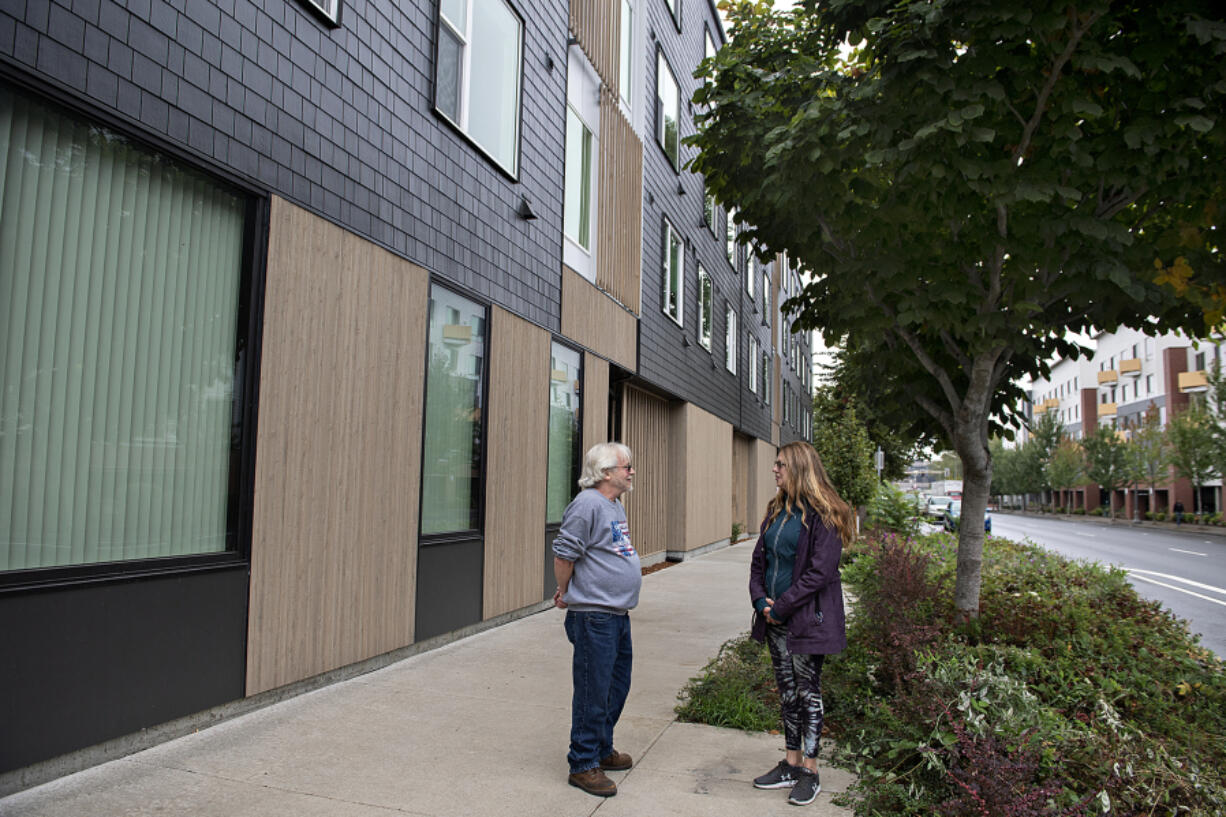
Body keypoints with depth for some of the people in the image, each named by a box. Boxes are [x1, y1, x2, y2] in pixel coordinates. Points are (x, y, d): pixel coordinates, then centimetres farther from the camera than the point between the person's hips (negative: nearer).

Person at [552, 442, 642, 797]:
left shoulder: (616, 505, 14)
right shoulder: (588, 504, -18)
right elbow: (563, 554, -17)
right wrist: (565, 595, -4)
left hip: (618, 614, 10)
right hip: (594, 617, -10)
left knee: (617, 687, 19)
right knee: (593, 692, 0)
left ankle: (603, 750, 35)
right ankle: (583, 764, 13)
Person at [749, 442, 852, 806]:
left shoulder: (823, 516, -14)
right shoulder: (776, 511, 9)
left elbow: (820, 572, -18)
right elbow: (758, 561, 11)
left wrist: (781, 607, -17)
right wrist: (761, 600, -5)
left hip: (807, 619, -7)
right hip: (776, 618, 7)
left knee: (808, 692, 5)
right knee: (787, 691, 15)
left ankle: (809, 771, 19)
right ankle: (791, 764, 27)